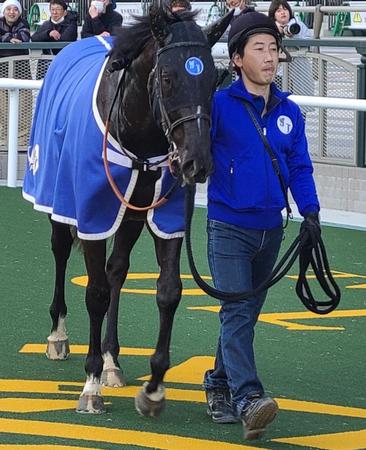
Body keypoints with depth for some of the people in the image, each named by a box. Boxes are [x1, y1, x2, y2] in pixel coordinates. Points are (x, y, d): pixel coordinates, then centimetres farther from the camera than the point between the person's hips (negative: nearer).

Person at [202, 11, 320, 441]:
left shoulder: (289, 112, 4)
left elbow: (300, 167, 6)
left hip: (270, 228, 5)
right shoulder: (219, 105, -10)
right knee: (237, 310, -15)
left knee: (247, 311, 15)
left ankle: (219, 384, 31)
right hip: (228, 227, -5)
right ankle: (248, 398, -25)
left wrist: (310, 211, -6)